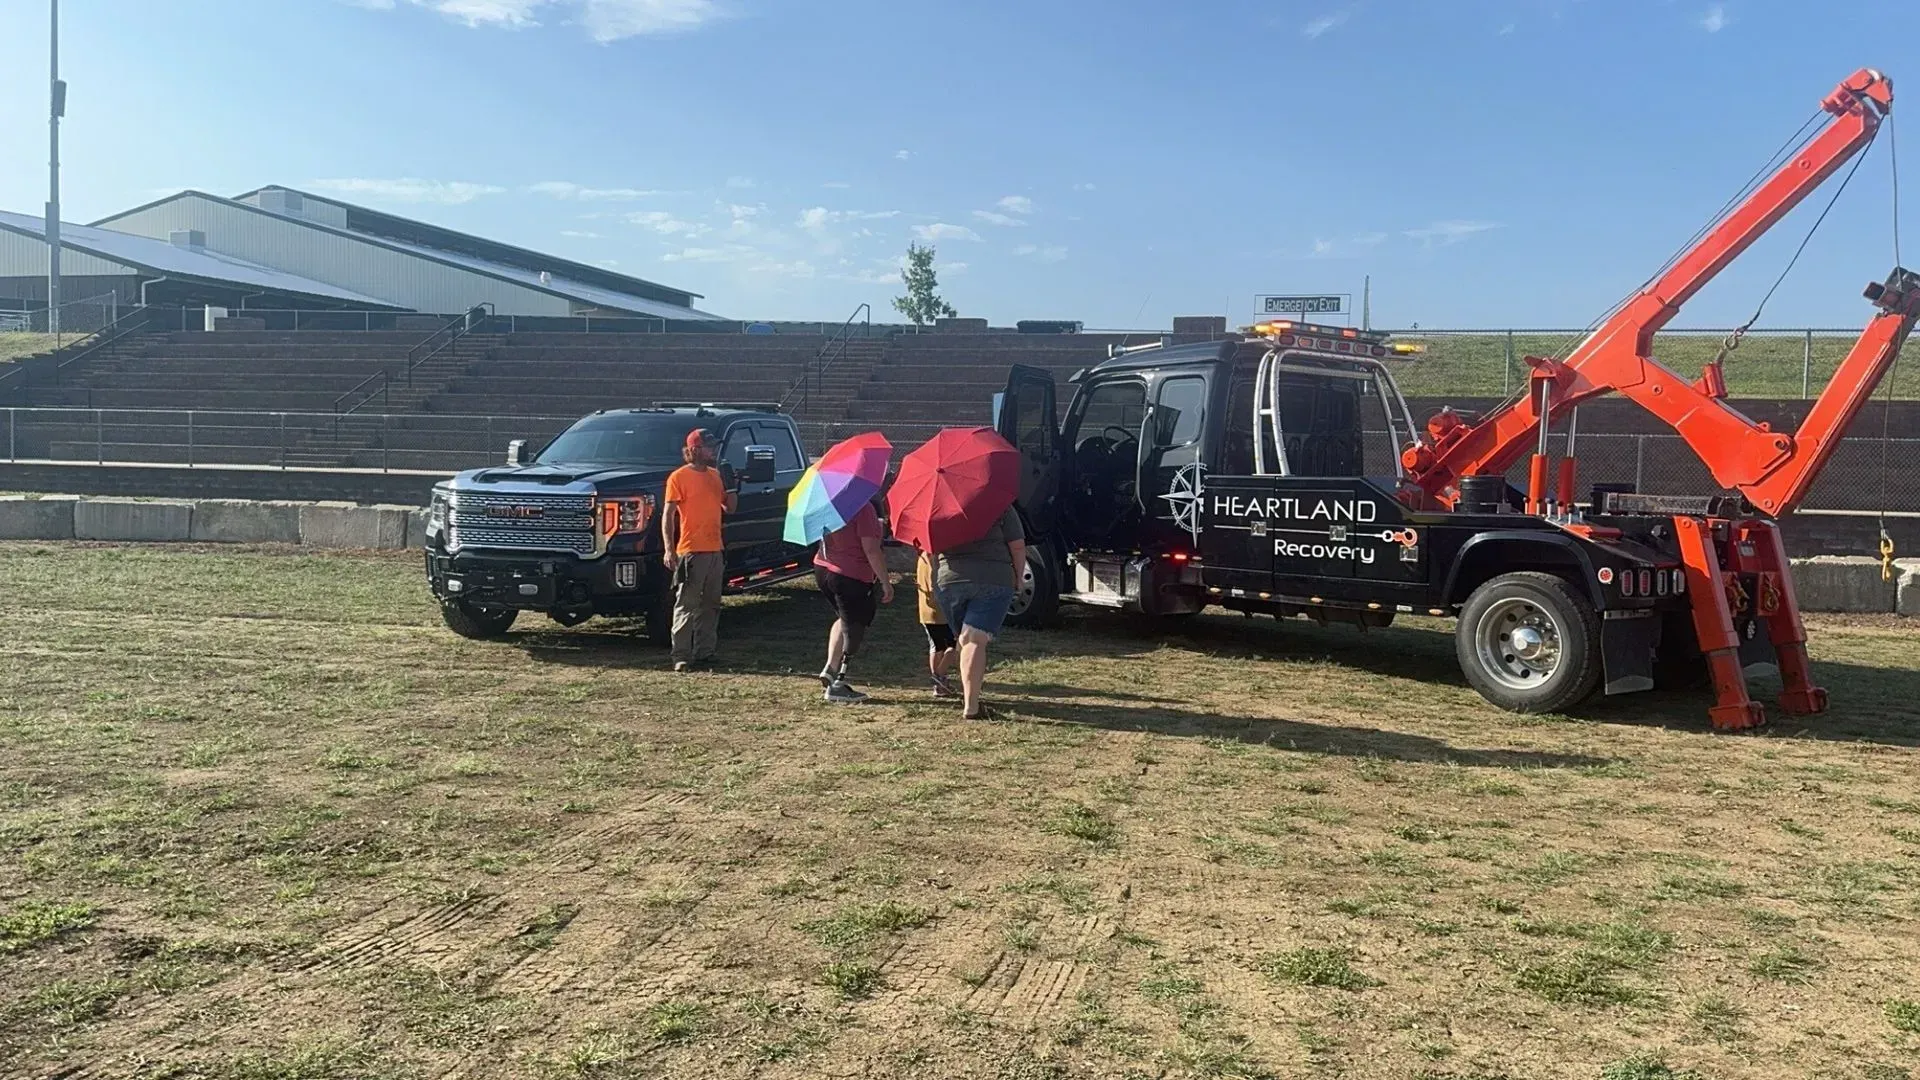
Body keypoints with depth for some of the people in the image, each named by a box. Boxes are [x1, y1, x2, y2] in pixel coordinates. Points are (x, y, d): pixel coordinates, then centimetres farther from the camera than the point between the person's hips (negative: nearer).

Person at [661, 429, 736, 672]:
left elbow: (729, 508, 19)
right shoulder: (679, 477, -7)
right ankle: (681, 656, -3)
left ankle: (705, 652, 20)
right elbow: (668, 515, -9)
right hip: (691, 551, -7)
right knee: (686, 606, -5)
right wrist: (669, 550, -17)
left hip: (715, 550, 7)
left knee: (711, 605, 12)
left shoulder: (715, 475, 14)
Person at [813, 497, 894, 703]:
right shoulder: (863, 508, -18)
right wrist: (885, 582, -14)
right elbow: (871, 549, -21)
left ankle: (830, 669, 20)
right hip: (852, 577, -8)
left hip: (821, 570, 8)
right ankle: (838, 685, 8)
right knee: (854, 630, 5)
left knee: (845, 620, 27)